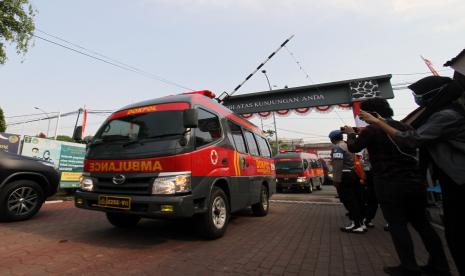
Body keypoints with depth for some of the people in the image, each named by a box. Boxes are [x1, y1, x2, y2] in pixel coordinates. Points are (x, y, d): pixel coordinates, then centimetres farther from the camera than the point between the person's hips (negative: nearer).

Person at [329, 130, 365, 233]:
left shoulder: (337, 147, -11)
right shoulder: (348, 145, 19)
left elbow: (338, 164, -20)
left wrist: (336, 179, -20)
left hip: (345, 176, -10)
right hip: (353, 174, 10)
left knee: (348, 201, -5)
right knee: (356, 199, 14)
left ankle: (357, 225, -2)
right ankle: (360, 221, 22)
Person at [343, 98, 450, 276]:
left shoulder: (371, 130, -12)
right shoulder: (405, 127, 9)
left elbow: (353, 148, 1)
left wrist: (350, 134, 20)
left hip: (389, 185, -7)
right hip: (415, 181, 7)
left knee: (397, 225, 3)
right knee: (422, 223, 17)